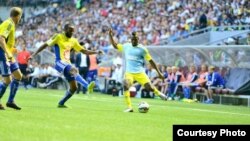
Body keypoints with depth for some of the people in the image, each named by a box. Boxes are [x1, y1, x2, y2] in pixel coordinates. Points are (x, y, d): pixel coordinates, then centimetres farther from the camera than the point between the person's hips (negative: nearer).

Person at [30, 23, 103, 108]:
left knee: (74, 88, 1)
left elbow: (84, 51, 17)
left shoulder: (73, 41, 15)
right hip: (59, 63, -7)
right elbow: (46, 45, -2)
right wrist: (34, 55, -8)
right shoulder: (58, 37, -2)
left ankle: (61, 103, 18)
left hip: (67, 64, 7)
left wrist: (96, 52, 5)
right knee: (74, 70, -37)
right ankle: (87, 86, -57)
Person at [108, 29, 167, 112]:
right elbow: (115, 46, 22)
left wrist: (158, 72, 0)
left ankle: (158, 93, 28)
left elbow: (150, 61, 1)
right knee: (125, 85, -27)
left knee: (149, 88, -11)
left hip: (140, 73, -2)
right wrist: (110, 36, 11)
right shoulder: (126, 46, 8)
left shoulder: (142, 49, -2)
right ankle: (129, 107, -22)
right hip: (129, 73, 2)